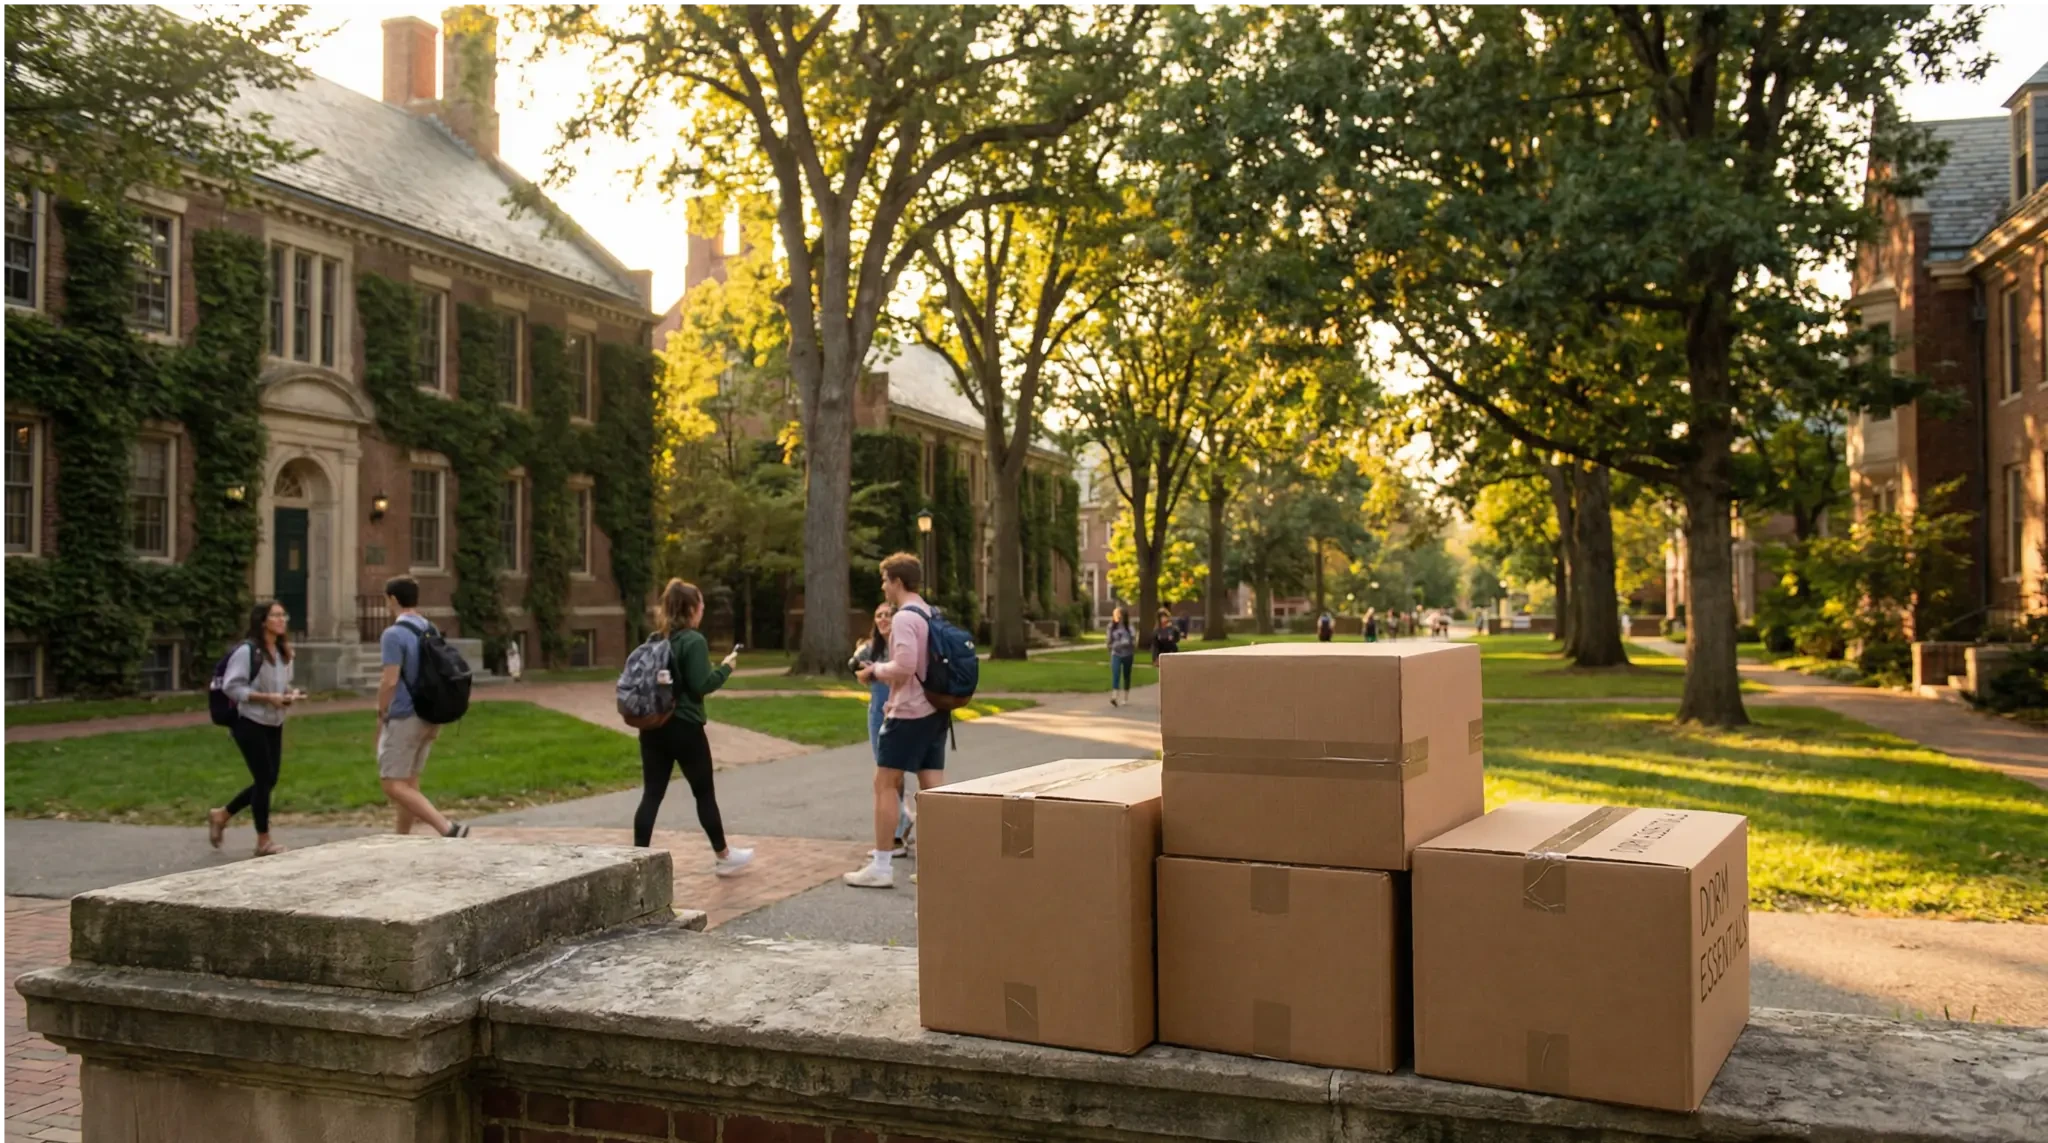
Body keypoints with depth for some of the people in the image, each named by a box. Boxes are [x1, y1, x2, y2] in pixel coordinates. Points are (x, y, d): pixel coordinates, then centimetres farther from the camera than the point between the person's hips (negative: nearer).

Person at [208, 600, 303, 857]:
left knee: (269, 780, 11)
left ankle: (221, 815, 32)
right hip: (250, 723, -8)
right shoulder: (247, 651, -15)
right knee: (264, 779, -4)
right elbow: (231, 687, -17)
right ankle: (264, 841, 9)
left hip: (274, 724, 8)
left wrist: (290, 694, -2)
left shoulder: (283, 652, 9)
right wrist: (267, 698, -23)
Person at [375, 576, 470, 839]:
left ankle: (448, 828, -20)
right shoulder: (431, 631, 10)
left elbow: (390, 681, -20)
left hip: (404, 718, -8)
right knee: (409, 783, 16)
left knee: (393, 785, -7)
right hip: (428, 717, 8)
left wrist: (381, 715, -8)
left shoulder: (394, 634, -15)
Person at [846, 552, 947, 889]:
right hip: (935, 710, 9)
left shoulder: (904, 617, -15)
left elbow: (903, 667, -24)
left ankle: (881, 867, 0)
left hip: (910, 713, -9)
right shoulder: (932, 615, 13)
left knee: (885, 784, -2)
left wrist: (875, 670, -6)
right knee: (933, 788, 8)